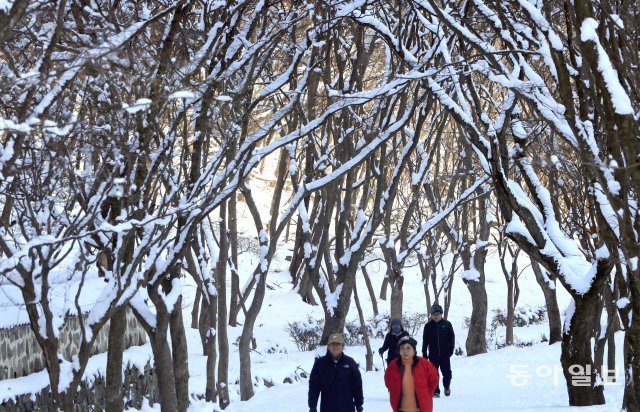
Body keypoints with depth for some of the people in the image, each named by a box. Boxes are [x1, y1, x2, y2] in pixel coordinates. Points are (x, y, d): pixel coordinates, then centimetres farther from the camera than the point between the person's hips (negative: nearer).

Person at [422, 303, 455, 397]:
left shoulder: (447, 324, 2)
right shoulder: (428, 326, 3)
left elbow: (451, 337, 4)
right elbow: (425, 341, 7)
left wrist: (451, 349, -7)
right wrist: (424, 353, 3)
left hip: (445, 354, 0)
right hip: (433, 355, 1)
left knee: (447, 373, -1)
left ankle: (447, 386, 27)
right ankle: (435, 391, 9)